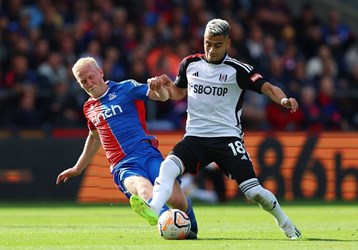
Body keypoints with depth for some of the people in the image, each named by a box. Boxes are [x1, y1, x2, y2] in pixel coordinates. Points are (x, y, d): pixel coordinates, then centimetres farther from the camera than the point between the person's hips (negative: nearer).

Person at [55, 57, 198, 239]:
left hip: (147, 154, -2)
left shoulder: (125, 88, 7)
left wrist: (159, 87, -25)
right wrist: (77, 169, 46)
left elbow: (163, 97, 0)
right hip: (122, 167, 2)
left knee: (177, 200, -19)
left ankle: (191, 226, 15)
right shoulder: (89, 108, 21)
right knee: (145, 191, -34)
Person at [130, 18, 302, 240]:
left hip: (227, 138, -3)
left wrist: (283, 99, -37)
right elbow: (179, 93, 24)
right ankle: (153, 209, -43)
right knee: (169, 165, -28)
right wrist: (167, 86, 2)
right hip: (195, 136, 3)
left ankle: (286, 224, 13)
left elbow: (267, 87, -16)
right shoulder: (190, 64, 8)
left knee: (253, 191, -12)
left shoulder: (238, 70, -5)